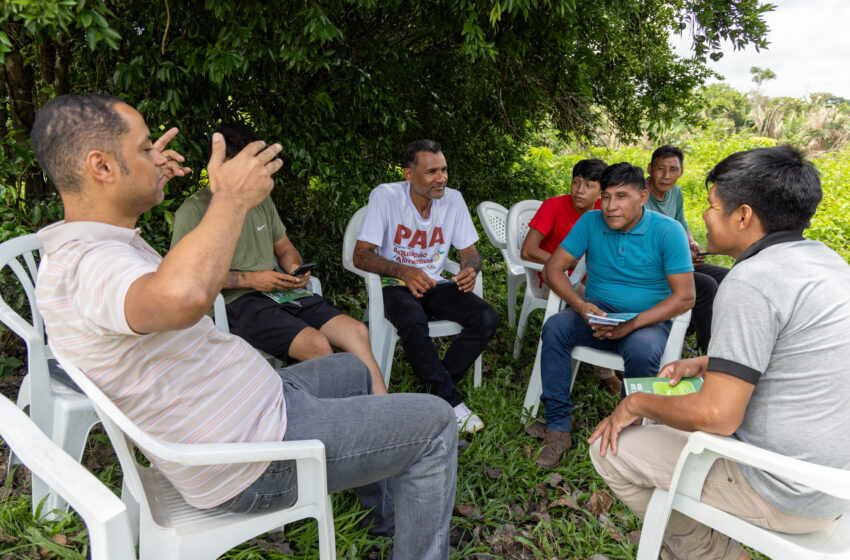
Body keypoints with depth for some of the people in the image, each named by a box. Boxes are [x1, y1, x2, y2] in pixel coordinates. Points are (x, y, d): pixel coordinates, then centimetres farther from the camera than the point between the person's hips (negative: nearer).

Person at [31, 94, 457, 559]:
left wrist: (148, 179, 25)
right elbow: (183, 295, -54)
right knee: (434, 423, -2)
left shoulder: (69, 252, 5)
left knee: (352, 371, 31)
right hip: (255, 462, -10)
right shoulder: (89, 267, -29)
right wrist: (233, 198, -37)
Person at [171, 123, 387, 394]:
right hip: (238, 301, -7)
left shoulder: (261, 199, 18)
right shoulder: (195, 209, -4)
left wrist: (295, 268, 1)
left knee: (357, 332, -14)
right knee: (317, 344, -30)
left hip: (282, 292, 7)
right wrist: (250, 279, -15)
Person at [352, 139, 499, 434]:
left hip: (435, 284, 5)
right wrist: (404, 272, -33)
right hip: (396, 285, -4)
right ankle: (451, 400, -19)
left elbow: (470, 251, 6)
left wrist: (471, 269, -21)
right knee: (413, 321, -38)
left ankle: (436, 388, -9)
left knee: (487, 318, -20)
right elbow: (361, 255, -16)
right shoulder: (385, 196, -13)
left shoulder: (453, 199, 0)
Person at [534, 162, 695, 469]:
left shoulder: (667, 231, -10)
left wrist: (631, 324, -25)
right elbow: (553, 267, -2)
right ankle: (558, 428, -20)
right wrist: (579, 305, -21)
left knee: (642, 350, -36)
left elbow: (684, 297, -13)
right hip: (597, 312, 3)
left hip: (647, 319, -3)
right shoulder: (591, 221, -1)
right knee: (555, 327, -27)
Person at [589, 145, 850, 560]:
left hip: (786, 495, -9)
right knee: (664, 417, 23)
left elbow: (717, 416, -26)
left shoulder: (750, 283, -25)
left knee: (610, 449, -3)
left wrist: (636, 403, -10)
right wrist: (703, 364, 14)